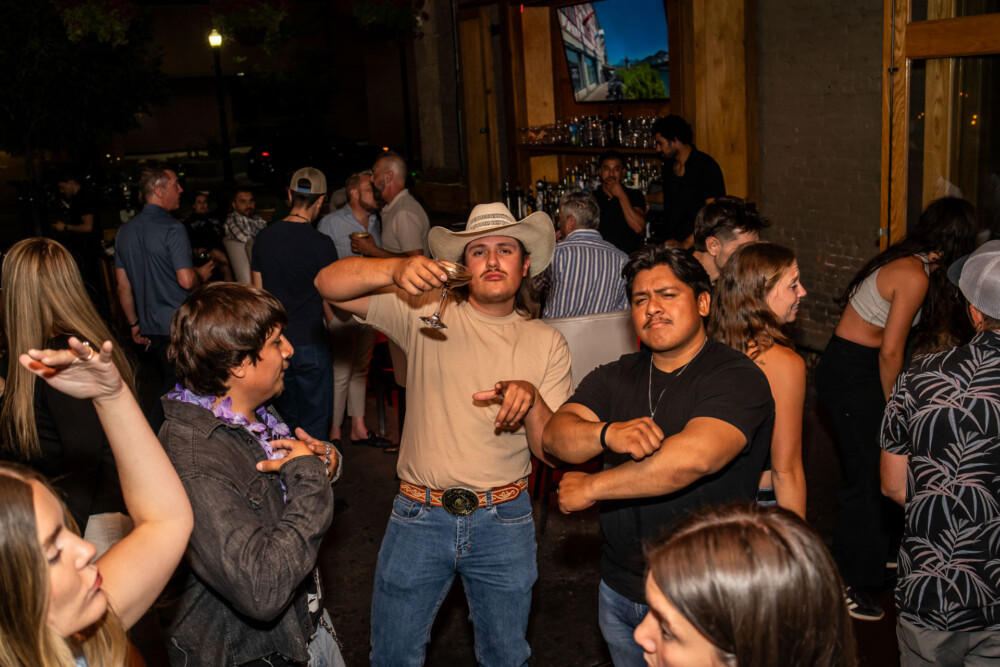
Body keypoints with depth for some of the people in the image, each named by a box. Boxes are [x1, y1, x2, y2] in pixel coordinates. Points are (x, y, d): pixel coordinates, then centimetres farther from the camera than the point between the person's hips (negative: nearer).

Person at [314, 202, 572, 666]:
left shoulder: (546, 343, 2)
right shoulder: (428, 312, -4)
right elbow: (329, 283, -13)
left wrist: (531, 399, -22)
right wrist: (395, 269, -32)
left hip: (504, 522, 1)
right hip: (419, 517, -1)